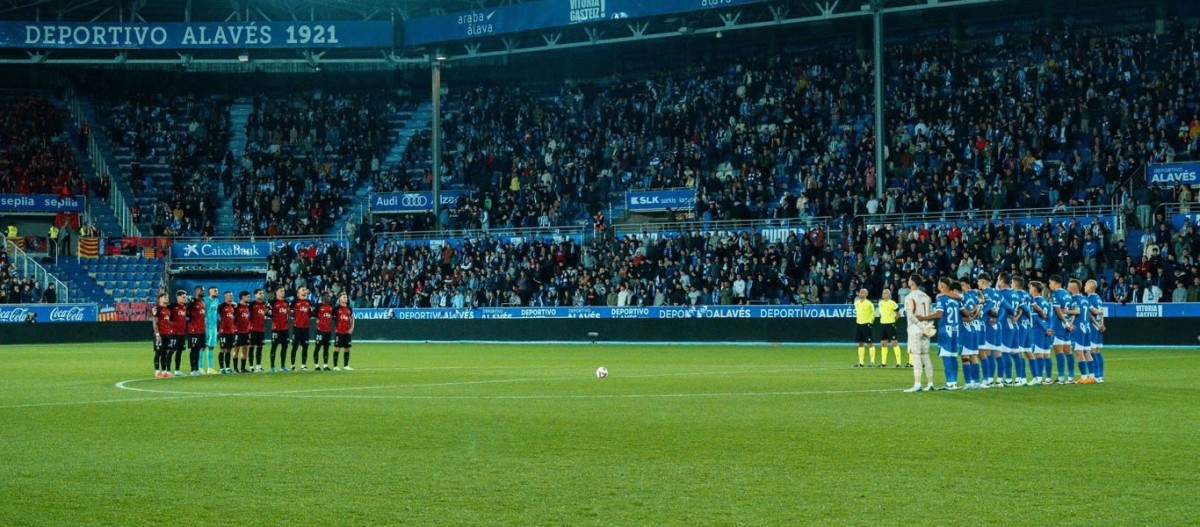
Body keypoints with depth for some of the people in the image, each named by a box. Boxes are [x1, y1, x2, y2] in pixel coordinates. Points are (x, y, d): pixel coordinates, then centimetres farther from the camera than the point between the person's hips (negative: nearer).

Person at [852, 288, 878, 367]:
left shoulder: (869, 303, -10)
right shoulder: (856, 303, 8)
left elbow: (873, 313, 1)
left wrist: (871, 321, 0)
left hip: (866, 324, -6)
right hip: (859, 324, 6)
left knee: (870, 343, -5)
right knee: (860, 344, 8)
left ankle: (872, 362, -3)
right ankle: (860, 362, 11)